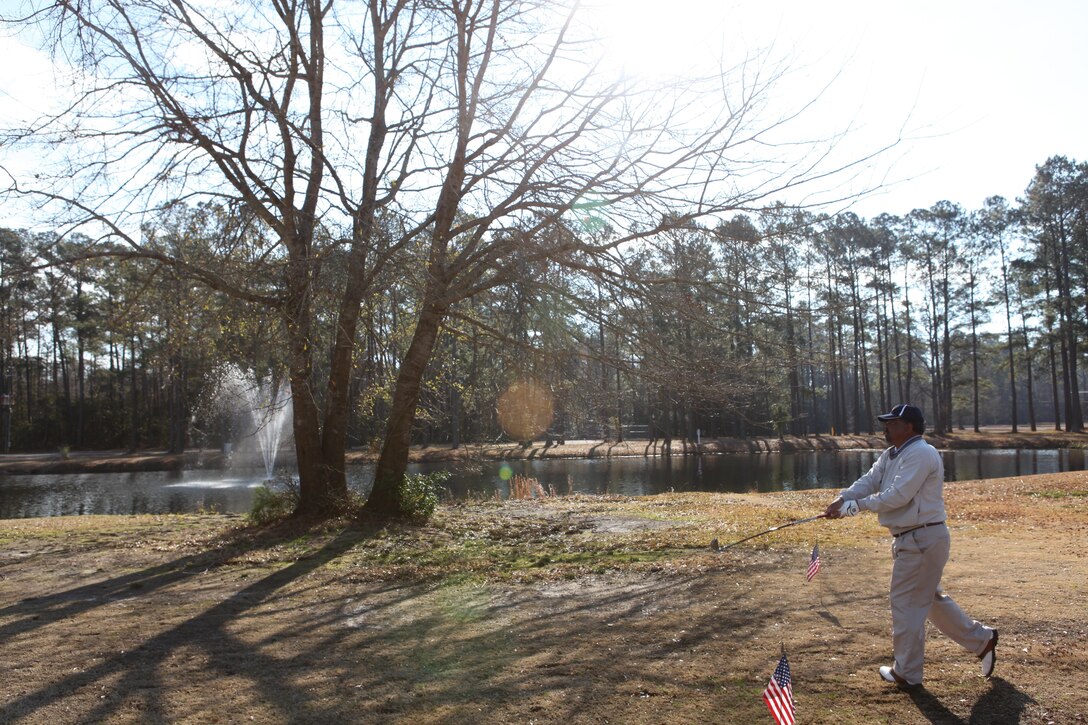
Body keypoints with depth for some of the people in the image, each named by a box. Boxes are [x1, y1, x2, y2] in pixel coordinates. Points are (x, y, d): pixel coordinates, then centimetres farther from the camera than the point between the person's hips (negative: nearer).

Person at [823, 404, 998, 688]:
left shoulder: (921, 454, -18)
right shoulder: (890, 455, 13)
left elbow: (897, 496, -25)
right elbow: (868, 481, 2)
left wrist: (855, 506, -21)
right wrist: (842, 499, -15)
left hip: (922, 539, -10)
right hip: (909, 539, 10)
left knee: (906, 604, 0)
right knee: (929, 598, 22)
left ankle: (907, 672, 14)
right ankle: (982, 639, 35)